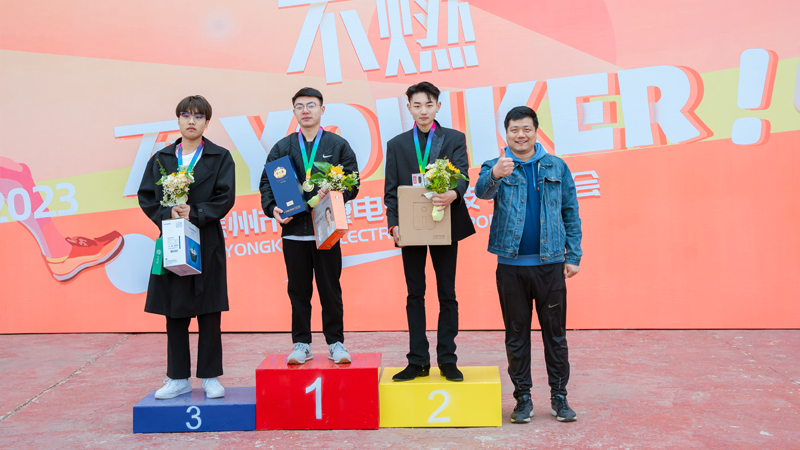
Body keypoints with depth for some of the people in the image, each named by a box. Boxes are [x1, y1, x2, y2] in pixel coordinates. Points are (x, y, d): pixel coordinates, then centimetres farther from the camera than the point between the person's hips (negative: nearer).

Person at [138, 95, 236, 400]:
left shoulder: (220, 157, 4)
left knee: (209, 314, 1)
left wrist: (195, 213, -16)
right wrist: (167, 214, -11)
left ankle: (210, 377, 12)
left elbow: (225, 198, -5)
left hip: (207, 243, -2)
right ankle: (178, 378, 17)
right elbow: (146, 197, 6)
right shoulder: (161, 158, 11)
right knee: (174, 313, 7)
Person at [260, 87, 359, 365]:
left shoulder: (338, 145, 7)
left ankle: (335, 343, 14)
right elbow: (267, 182, 9)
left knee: (330, 290, 3)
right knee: (298, 291, 7)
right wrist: (272, 208, -8)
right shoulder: (282, 148, 11)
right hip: (293, 229, 2)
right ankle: (302, 344, 17)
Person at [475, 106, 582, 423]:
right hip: (511, 265, 0)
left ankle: (559, 396, 17)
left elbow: (571, 213, 8)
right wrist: (495, 175, -41)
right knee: (516, 334, 8)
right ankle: (523, 397, 19)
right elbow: (482, 191, -19)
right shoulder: (496, 167, 3)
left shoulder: (557, 167, 7)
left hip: (550, 264, 1)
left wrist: (573, 255, 1)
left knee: (555, 332, 6)